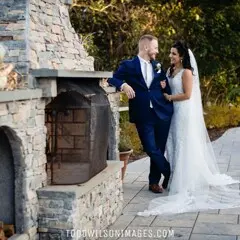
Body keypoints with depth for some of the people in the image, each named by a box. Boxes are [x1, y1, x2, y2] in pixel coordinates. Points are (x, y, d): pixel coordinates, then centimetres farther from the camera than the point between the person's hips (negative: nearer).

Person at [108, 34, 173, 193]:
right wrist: (123, 85, -22)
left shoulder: (158, 66, 14)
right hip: (143, 116, -3)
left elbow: (167, 88, 12)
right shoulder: (128, 65, 2)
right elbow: (112, 79, -3)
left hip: (162, 113, 3)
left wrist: (170, 108, 0)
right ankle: (171, 175, 16)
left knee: (159, 149, 6)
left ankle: (154, 181, 19)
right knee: (151, 149, -5)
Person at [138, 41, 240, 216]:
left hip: (185, 113, -8)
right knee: (175, 145, 9)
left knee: (185, 146, -3)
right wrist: (163, 87, -4)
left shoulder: (187, 72, -12)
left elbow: (187, 95, -17)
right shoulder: (170, 70, 11)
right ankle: (180, 179, 18)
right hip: (175, 112, 8)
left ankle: (187, 184, 4)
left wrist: (170, 97, -10)